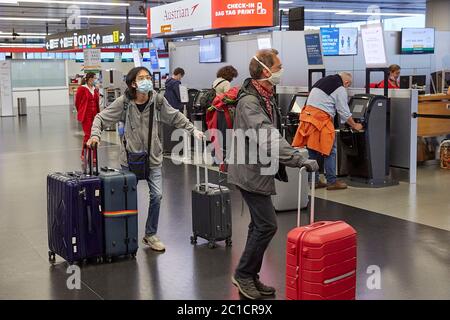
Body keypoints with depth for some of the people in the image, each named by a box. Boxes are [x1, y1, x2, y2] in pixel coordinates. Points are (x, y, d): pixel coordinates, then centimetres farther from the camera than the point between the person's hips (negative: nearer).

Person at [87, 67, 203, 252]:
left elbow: (175, 117, 9)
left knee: (157, 195, -2)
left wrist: (193, 130, 7)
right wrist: (95, 134, -22)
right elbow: (101, 118, -5)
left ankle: (151, 235, 17)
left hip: (153, 157, 2)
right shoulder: (123, 102, -12)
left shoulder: (158, 100, -6)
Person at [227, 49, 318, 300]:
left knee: (260, 224, 14)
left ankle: (250, 276, 24)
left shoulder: (266, 97, 11)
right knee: (267, 225, -7)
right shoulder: (249, 102, -22)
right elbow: (269, 140, -32)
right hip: (252, 172, -10)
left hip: (260, 170, 10)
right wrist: (300, 159, -35)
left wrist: (296, 156, 17)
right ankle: (243, 274, 7)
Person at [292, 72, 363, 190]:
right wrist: (355, 126, 13)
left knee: (312, 151, 12)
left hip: (308, 114, 8)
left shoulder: (322, 81, 20)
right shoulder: (340, 89, -4)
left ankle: (314, 181, 17)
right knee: (329, 151, 2)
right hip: (321, 118, -8)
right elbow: (344, 112, -1)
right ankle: (332, 182, 6)